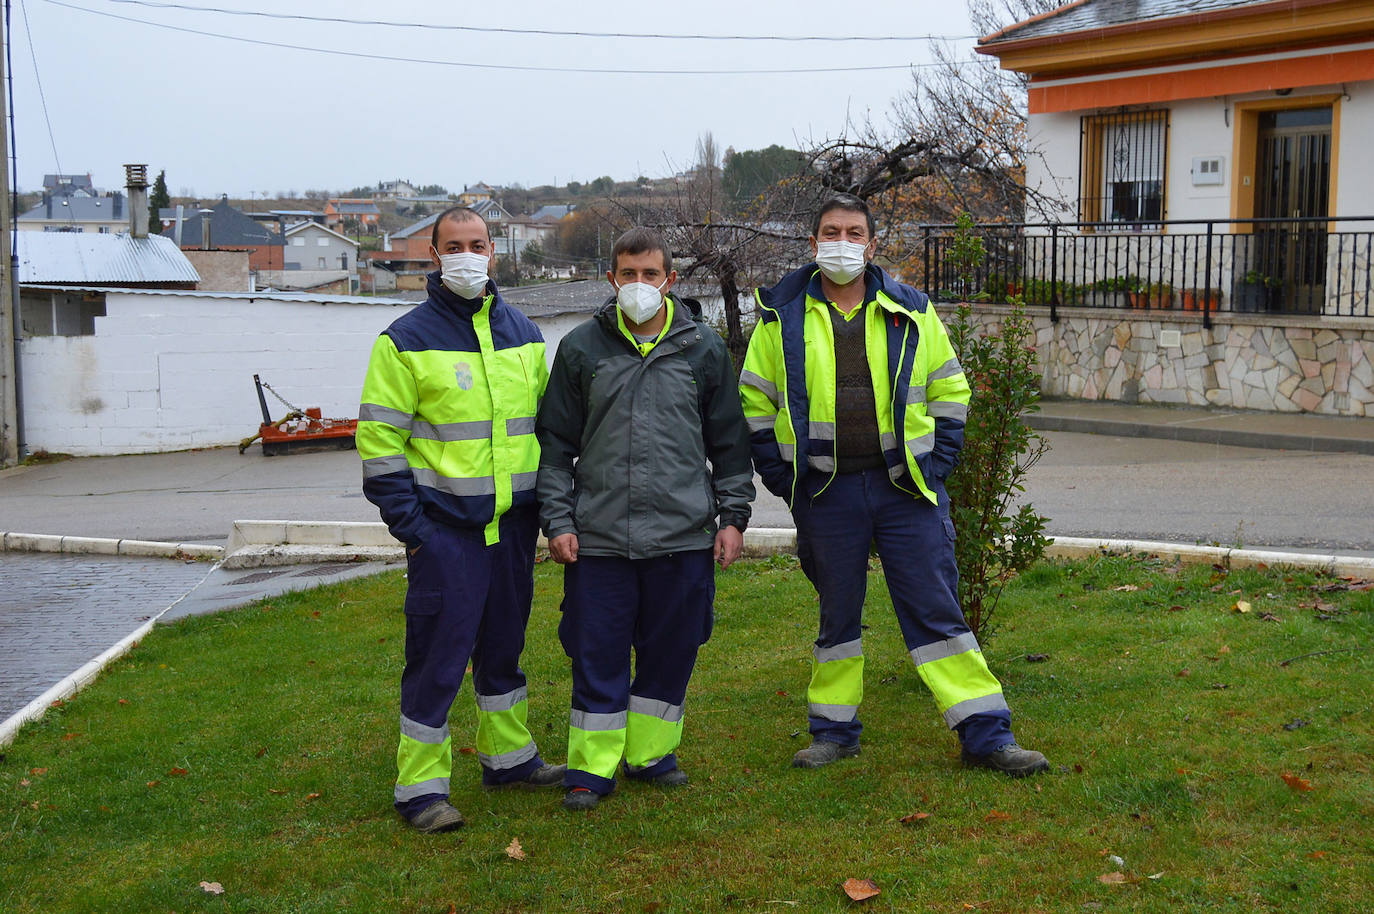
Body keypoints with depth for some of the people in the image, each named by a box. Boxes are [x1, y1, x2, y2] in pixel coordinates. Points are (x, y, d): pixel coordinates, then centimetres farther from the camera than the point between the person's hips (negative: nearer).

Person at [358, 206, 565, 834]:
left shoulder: (524, 334, 11)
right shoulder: (408, 341, -7)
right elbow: (379, 441, -8)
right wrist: (407, 523, -13)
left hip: (512, 521, 5)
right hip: (445, 527, -5)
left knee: (504, 644, 17)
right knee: (438, 653, -3)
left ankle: (509, 756, 32)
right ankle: (420, 786, 7)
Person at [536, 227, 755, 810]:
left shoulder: (703, 349, 6)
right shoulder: (582, 348, 5)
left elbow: (730, 442, 11)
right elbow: (556, 443, 7)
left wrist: (733, 515, 6)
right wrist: (558, 520, 1)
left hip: (684, 536, 1)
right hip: (598, 537, -1)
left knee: (670, 652, 9)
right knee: (598, 657, 3)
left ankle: (650, 752, 27)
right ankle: (592, 767, 15)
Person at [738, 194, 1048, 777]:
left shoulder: (910, 312, 5)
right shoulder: (783, 316, 4)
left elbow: (950, 388, 12)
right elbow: (755, 400, 8)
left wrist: (937, 461, 2)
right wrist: (780, 474, 0)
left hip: (906, 487, 0)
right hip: (826, 493, 0)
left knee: (936, 609, 0)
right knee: (837, 613, 12)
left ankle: (985, 734, 5)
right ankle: (834, 730, 25)